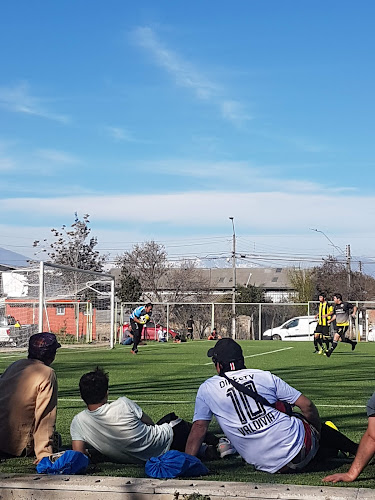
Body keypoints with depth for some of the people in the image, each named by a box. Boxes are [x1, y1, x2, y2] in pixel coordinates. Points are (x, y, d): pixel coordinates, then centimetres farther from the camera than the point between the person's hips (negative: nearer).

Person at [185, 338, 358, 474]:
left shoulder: (207, 389, 6)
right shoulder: (264, 376, 7)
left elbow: (198, 429, 5)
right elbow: (306, 405, 7)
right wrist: (318, 432, 22)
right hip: (300, 446, 0)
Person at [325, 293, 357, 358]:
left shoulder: (345, 304, -9)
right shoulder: (335, 306, 9)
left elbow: (355, 307, 2)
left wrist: (354, 313, -15)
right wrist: (330, 320, 6)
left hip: (344, 325, -7)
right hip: (338, 325, 7)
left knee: (336, 337, -15)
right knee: (341, 339, 11)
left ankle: (330, 351, -15)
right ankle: (353, 343, 35)